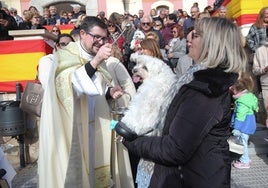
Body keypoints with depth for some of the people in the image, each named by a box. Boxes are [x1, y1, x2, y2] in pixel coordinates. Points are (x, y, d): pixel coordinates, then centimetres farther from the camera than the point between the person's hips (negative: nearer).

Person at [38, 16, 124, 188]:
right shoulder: (65, 56, -12)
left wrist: (110, 91, -6)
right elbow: (69, 85, -30)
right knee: (73, 170, 3)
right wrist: (95, 61, -39)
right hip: (70, 128, -6)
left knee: (90, 164, 16)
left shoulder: (95, 58, 9)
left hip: (92, 126, 6)